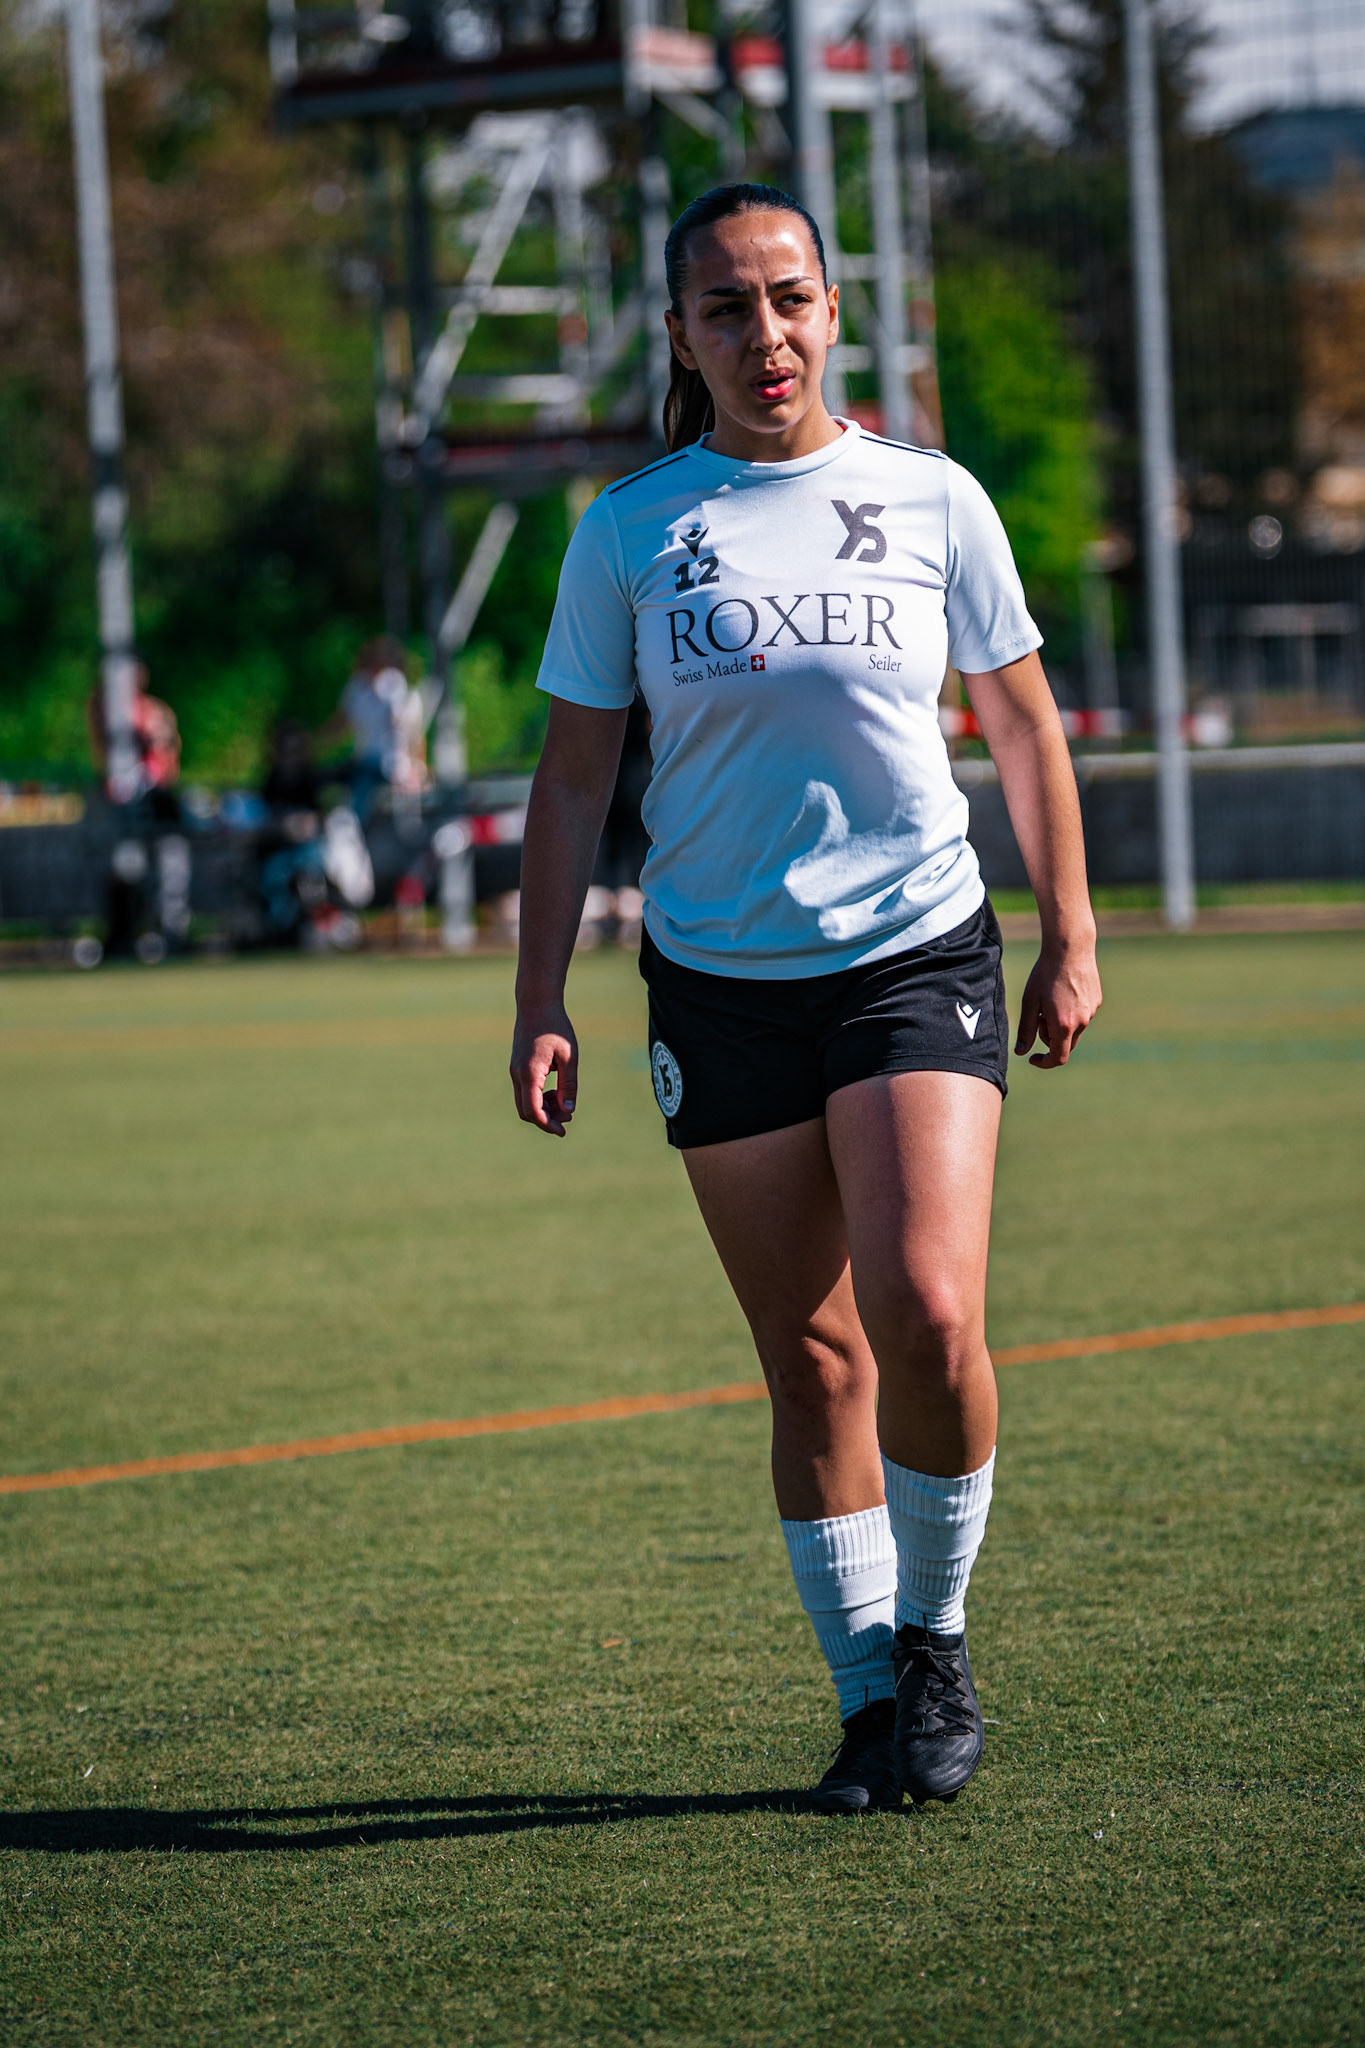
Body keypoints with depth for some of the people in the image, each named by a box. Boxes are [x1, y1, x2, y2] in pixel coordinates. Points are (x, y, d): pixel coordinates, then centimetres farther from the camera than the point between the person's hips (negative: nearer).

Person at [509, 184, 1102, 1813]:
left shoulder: (929, 500, 1)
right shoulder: (628, 532, 1)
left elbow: (1022, 722, 11)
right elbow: (573, 775, 5)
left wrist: (1070, 941, 11)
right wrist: (541, 1003, 0)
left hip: (918, 959, -1)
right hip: (721, 986, 1)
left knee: (926, 1316, -18)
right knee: (811, 1360, 3)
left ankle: (932, 1637, 5)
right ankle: (871, 1702, 14)